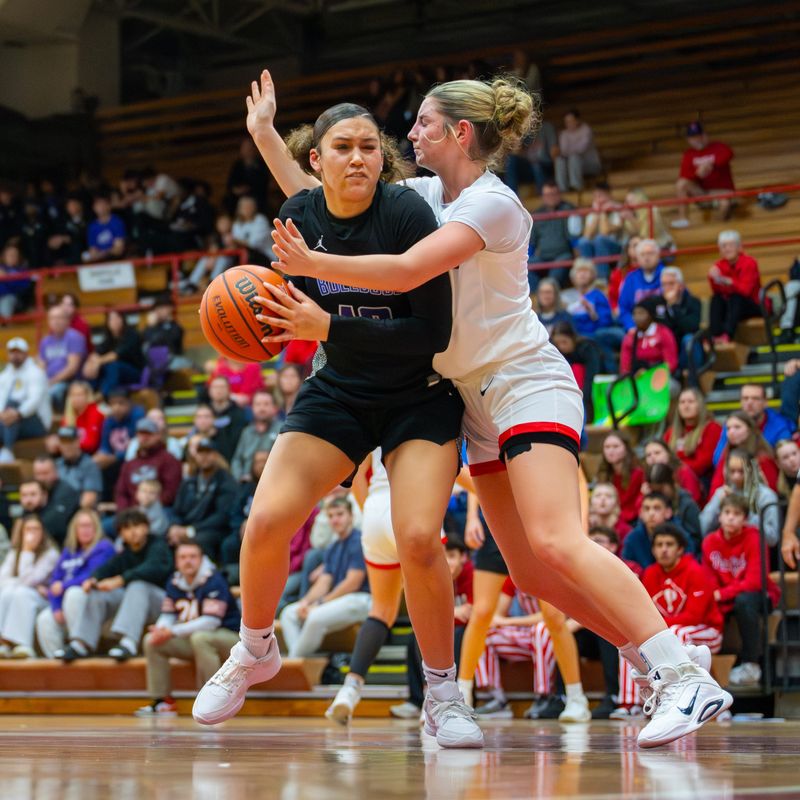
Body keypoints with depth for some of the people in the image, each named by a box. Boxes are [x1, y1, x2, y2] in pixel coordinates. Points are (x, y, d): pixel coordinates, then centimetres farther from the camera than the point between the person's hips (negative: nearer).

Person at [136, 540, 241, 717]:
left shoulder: (213, 581, -20)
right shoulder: (174, 582, 3)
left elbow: (211, 621, -27)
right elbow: (168, 615, 6)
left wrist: (173, 632, -29)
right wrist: (160, 629, -20)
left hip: (228, 637, -7)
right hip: (190, 640, 7)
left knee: (200, 638, -38)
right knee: (151, 641, -5)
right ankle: (162, 701, -3)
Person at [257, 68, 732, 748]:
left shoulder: (493, 203, -12)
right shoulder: (427, 194, 13)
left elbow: (405, 271, -24)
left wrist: (310, 264, -20)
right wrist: (266, 134, 12)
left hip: (526, 381, -9)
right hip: (480, 401, 9)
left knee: (556, 544, -25)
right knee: (533, 574, 1)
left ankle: (688, 678, -28)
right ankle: (660, 667, 6)